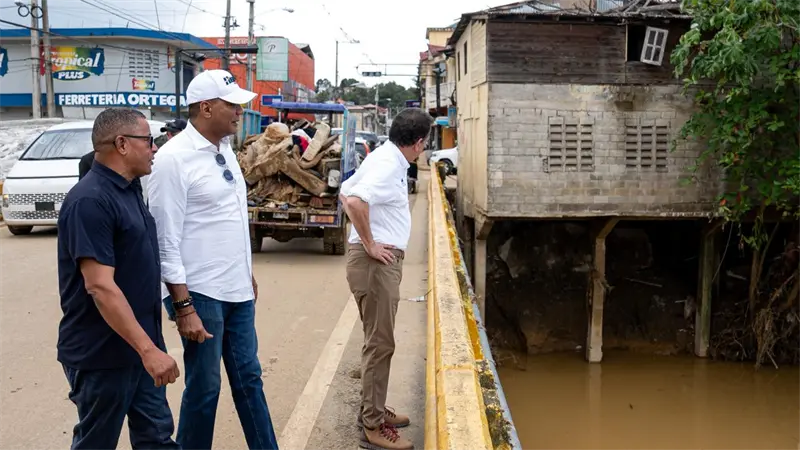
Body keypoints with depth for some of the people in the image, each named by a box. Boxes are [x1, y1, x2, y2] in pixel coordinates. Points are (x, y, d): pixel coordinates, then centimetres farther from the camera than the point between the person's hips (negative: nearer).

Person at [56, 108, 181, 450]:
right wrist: (147, 348, -29)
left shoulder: (128, 189, 10)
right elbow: (100, 286, -27)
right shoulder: (91, 201, -21)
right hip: (103, 353, -9)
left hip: (139, 346, 9)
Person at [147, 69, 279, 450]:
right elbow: (166, 240, -17)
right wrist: (183, 307, -18)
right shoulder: (174, 158, -15)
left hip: (237, 290, 8)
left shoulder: (224, 149, 8)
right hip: (201, 294, -8)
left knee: (249, 379, 17)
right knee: (204, 389, 6)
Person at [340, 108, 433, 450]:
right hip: (376, 262, -10)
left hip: (382, 261, 10)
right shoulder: (389, 165, -18)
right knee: (380, 343, -3)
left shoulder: (385, 158, 12)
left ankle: (372, 409, 32)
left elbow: (346, 192, 22)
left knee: (378, 341, 19)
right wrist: (369, 244, -22)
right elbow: (355, 201, -33)